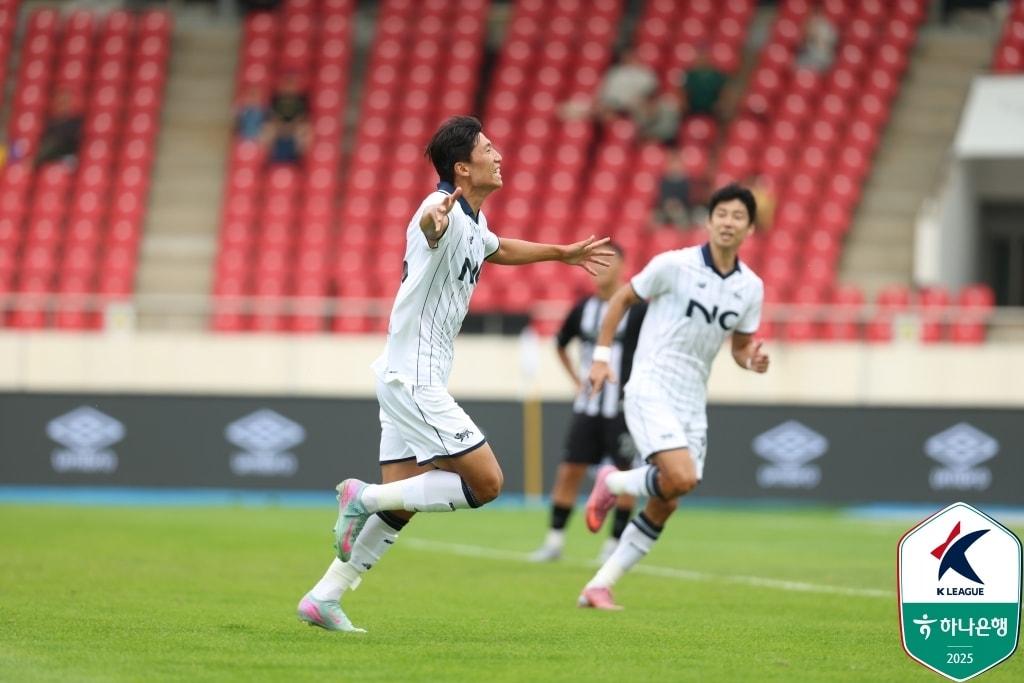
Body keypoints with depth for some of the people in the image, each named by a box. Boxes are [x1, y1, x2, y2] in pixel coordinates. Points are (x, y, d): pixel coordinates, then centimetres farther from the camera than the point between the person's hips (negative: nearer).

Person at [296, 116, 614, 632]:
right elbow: (430, 226, -45)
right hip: (414, 379, -10)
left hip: (412, 379, 10)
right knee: (486, 482, -10)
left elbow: (498, 249, 38)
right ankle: (365, 497, -6)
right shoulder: (446, 212, -18)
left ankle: (324, 598, 10)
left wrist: (563, 254, 47)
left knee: (399, 505, 8)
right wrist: (434, 219, -69)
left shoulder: (473, 221, 13)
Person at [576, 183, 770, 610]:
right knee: (682, 478, -26)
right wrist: (601, 356, 0)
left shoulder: (751, 287, 5)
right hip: (651, 392, -6)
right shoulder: (674, 265, -9)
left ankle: (599, 586, 14)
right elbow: (622, 298, 4)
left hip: (692, 405, 6)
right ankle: (612, 484, 4)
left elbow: (740, 347, 16)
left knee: (664, 506, 3)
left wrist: (753, 361, -7)